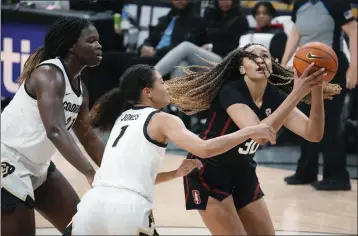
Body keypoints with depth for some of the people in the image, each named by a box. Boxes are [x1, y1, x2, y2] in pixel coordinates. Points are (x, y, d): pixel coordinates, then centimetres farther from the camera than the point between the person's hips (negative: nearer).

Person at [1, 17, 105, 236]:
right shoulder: (49, 74, -22)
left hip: (37, 166, 10)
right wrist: (91, 174, -45)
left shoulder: (80, 86, 7)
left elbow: (89, 137, 17)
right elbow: (56, 131, -37)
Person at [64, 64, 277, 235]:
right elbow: (204, 149, -10)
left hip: (94, 203, 5)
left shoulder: (122, 118, 25)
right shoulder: (162, 120, 6)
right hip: (128, 208, -5)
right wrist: (249, 132, -2)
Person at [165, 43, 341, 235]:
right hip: (209, 174, -7)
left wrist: (317, 88, -31)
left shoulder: (274, 96, -7)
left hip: (242, 174, 7)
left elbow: (313, 134, -17)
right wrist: (296, 94, -43)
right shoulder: (231, 92, -24)